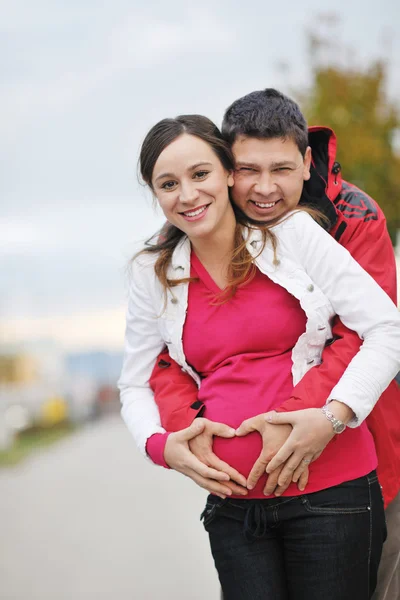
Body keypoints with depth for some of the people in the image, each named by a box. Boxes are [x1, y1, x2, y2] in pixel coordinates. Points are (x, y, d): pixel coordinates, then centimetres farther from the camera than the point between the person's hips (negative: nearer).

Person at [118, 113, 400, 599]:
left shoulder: (293, 234, -2)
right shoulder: (153, 275, 7)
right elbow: (135, 385, 15)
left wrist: (331, 417, -17)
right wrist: (160, 444, -5)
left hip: (330, 490, -3)